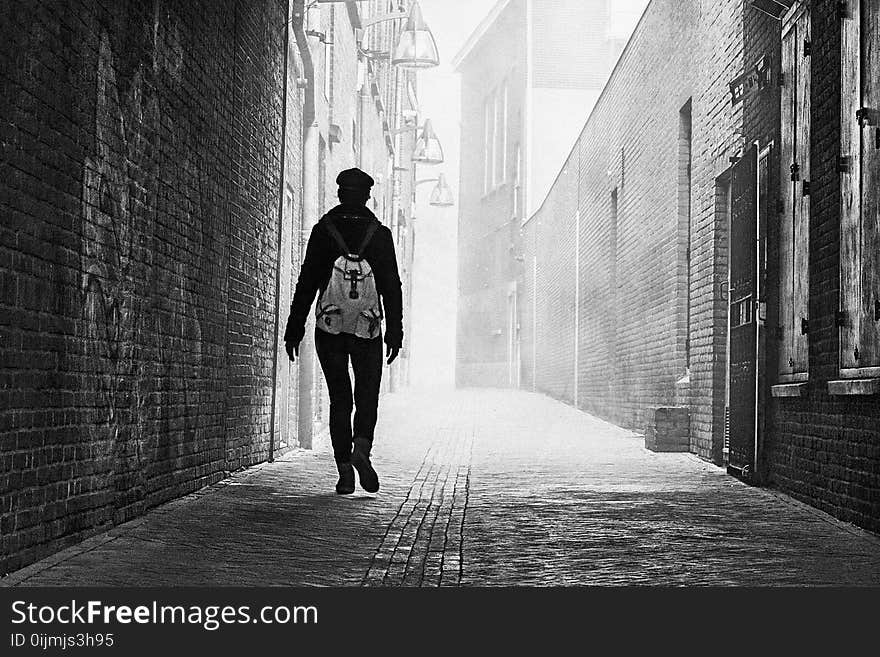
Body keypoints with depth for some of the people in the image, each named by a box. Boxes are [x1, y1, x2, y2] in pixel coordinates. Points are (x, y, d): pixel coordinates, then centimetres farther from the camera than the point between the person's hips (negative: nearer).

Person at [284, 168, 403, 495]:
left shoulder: (323, 230, 0)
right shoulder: (380, 234, 2)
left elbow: (306, 281, -1)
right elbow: (392, 286, -1)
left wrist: (295, 326, 3)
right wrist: (395, 330, 3)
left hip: (330, 328, 0)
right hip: (369, 330, 0)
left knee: (339, 399, 8)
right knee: (367, 396, 9)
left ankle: (344, 468, 1)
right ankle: (361, 447, -17)